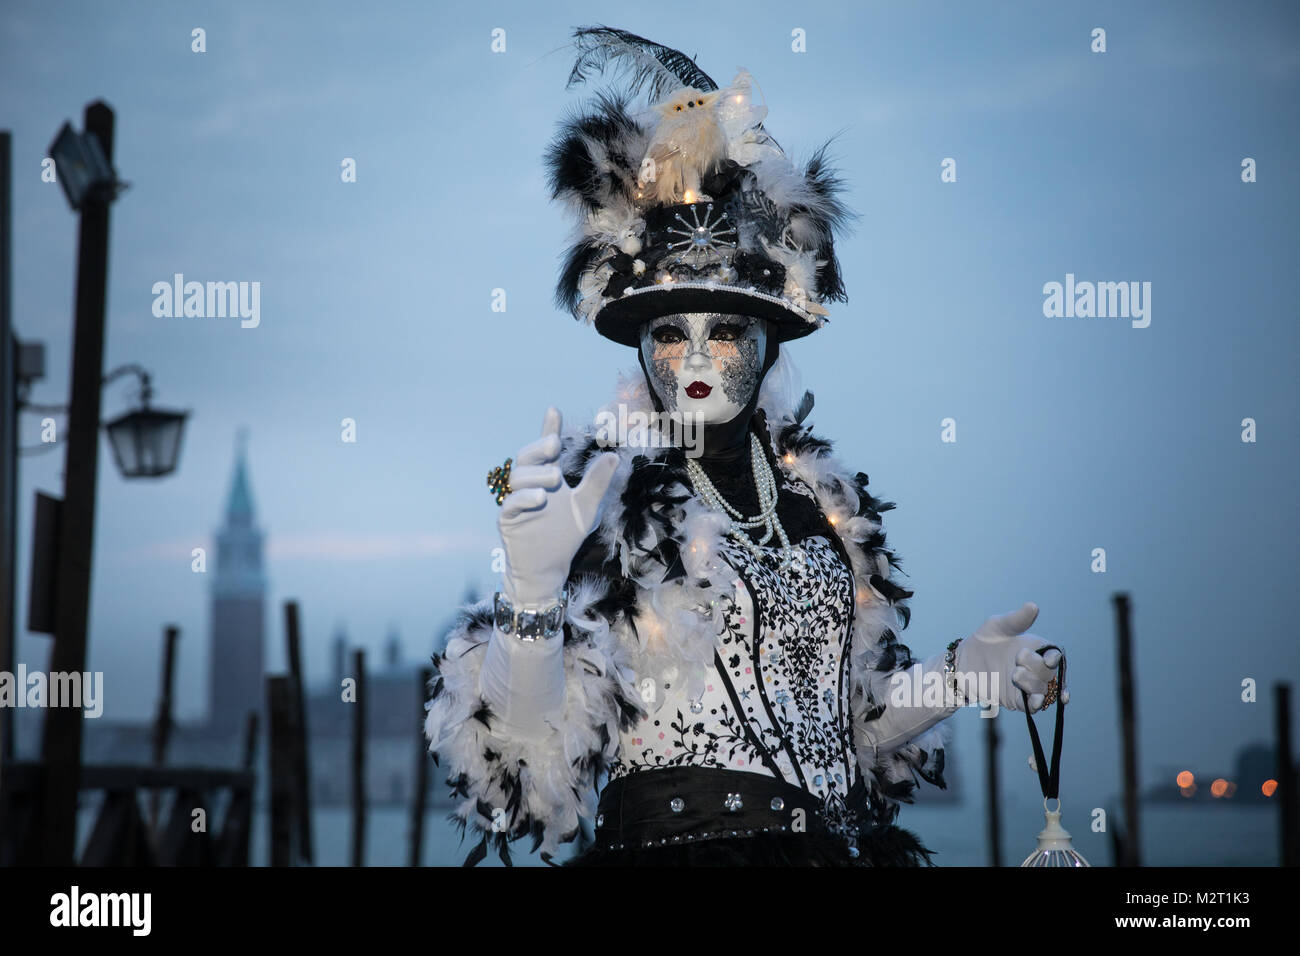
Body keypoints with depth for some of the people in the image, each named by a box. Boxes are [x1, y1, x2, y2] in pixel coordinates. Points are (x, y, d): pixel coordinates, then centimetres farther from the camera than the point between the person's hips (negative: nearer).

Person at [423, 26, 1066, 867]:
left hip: (834, 845, 5)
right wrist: (533, 584, -30)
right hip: (663, 845, -5)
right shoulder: (601, 500, -9)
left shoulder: (827, 501, 6)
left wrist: (960, 678, 3)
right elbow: (523, 755, -17)